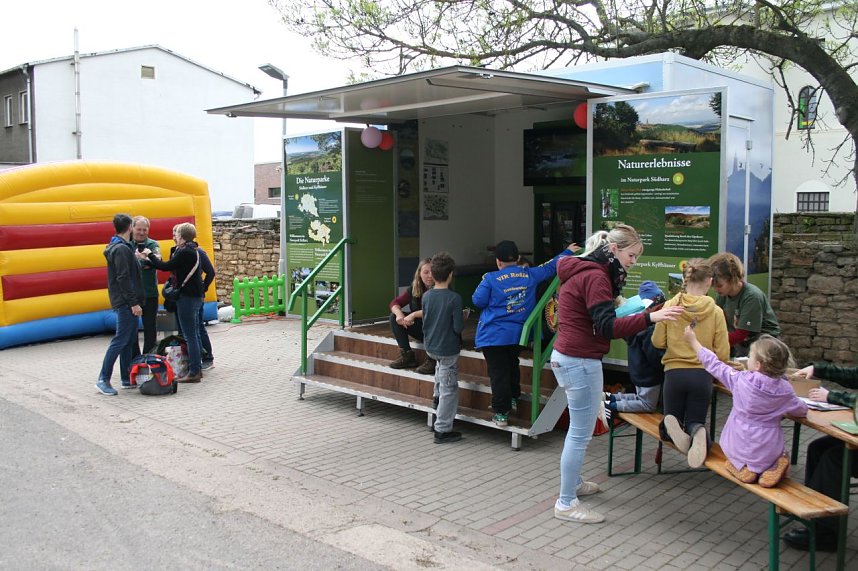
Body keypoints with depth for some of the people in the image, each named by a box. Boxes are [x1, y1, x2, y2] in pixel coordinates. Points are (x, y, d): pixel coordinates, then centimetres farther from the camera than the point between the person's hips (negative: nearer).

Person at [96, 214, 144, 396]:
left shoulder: (120, 248, 16)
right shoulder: (122, 249, -15)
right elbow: (123, 279, -20)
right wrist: (134, 303, -20)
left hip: (125, 303, 10)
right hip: (126, 303, -10)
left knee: (128, 341, 12)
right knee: (120, 340, -8)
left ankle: (127, 378, 18)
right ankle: (103, 379, -5)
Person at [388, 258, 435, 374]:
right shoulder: (413, 289, 1)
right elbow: (395, 303, -2)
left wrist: (414, 315, -33)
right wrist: (399, 313, -24)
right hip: (421, 330, 6)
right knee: (394, 317, -8)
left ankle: (432, 360, -24)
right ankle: (407, 356, -7)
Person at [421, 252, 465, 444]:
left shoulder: (426, 296, -3)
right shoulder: (454, 298, -19)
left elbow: (424, 322, 8)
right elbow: (458, 327, -17)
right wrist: (463, 318, 3)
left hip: (430, 347, 6)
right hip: (448, 349, -6)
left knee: (441, 363, 39)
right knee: (449, 390, 4)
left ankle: (437, 396, 38)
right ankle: (442, 430, 9)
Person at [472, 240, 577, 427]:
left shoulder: (490, 279, -10)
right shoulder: (530, 275, 3)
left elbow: (478, 301, -8)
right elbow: (550, 266, 16)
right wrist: (568, 251, 32)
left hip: (493, 335, -4)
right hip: (517, 334, 5)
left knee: (498, 373, 0)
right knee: (512, 365, 27)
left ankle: (501, 413, 3)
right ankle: (513, 398, 38)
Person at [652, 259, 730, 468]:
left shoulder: (670, 306, -7)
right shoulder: (715, 311, -7)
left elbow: (658, 342, 0)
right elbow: (723, 354, -5)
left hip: (674, 373, 0)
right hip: (702, 375, 0)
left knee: (667, 425, 18)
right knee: (695, 423, 16)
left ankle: (673, 426, -20)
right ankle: (698, 433, -22)